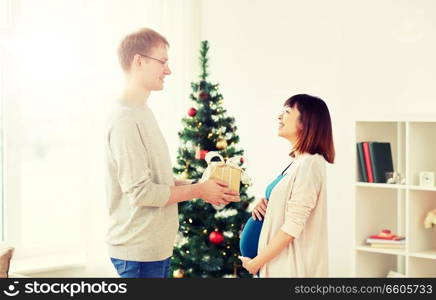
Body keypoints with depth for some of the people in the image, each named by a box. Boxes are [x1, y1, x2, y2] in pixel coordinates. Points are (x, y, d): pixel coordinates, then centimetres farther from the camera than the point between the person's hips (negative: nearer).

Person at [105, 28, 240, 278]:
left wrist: (201, 186, 6)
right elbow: (139, 191, -21)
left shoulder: (143, 113, 14)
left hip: (156, 246, 10)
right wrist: (197, 191, -12)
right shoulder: (125, 119, -17)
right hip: (139, 249, -10)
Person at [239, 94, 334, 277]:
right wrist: (265, 205, 3)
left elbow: (293, 227, -20)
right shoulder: (297, 162, 12)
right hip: (281, 262, 9)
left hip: (293, 266, -9)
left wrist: (257, 261, -13)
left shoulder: (309, 164, -17)